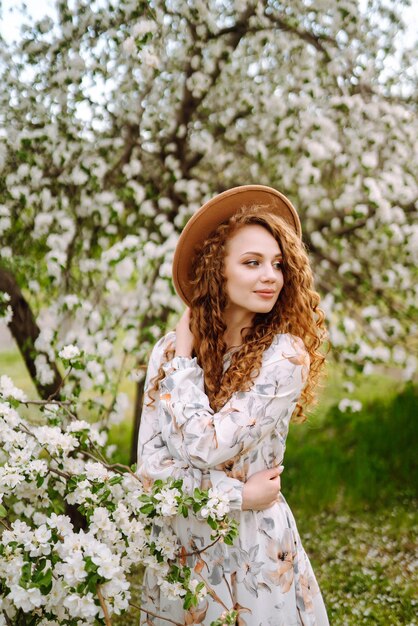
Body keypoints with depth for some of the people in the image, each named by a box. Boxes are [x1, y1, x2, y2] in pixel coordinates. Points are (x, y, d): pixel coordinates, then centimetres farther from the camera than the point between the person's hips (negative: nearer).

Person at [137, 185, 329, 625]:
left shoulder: (285, 355, -15)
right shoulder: (167, 349, -5)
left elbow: (207, 447, -22)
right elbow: (150, 462, -9)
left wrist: (183, 358, -13)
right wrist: (235, 494, -16)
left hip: (253, 551, -3)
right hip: (178, 545, 3)